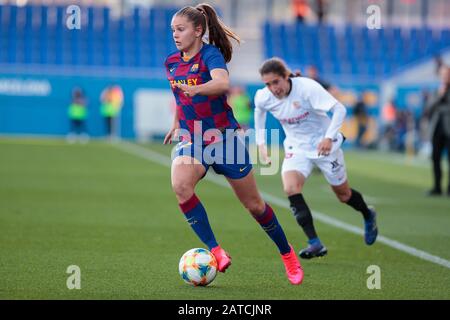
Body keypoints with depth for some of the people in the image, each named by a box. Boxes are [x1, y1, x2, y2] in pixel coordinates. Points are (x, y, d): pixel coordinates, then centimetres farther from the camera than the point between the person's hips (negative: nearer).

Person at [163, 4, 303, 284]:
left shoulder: (210, 54, -15)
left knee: (254, 205, 6)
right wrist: (176, 124, 31)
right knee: (180, 185, -29)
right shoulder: (172, 62, 4)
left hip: (224, 136, -4)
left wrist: (195, 89, -53)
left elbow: (223, 83, -37)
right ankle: (215, 251, -22)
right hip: (191, 139, 4)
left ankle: (287, 252, 32)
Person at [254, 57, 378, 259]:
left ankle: (368, 216, 47)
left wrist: (329, 138, -39)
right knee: (290, 188, -24)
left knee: (343, 194, 11)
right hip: (296, 147, 3)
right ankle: (315, 244, -23)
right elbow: (259, 112, 12)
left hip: (324, 145, -3)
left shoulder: (307, 88, -28)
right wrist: (261, 144, 7)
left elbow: (339, 109, -28)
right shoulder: (263, 97, -14)